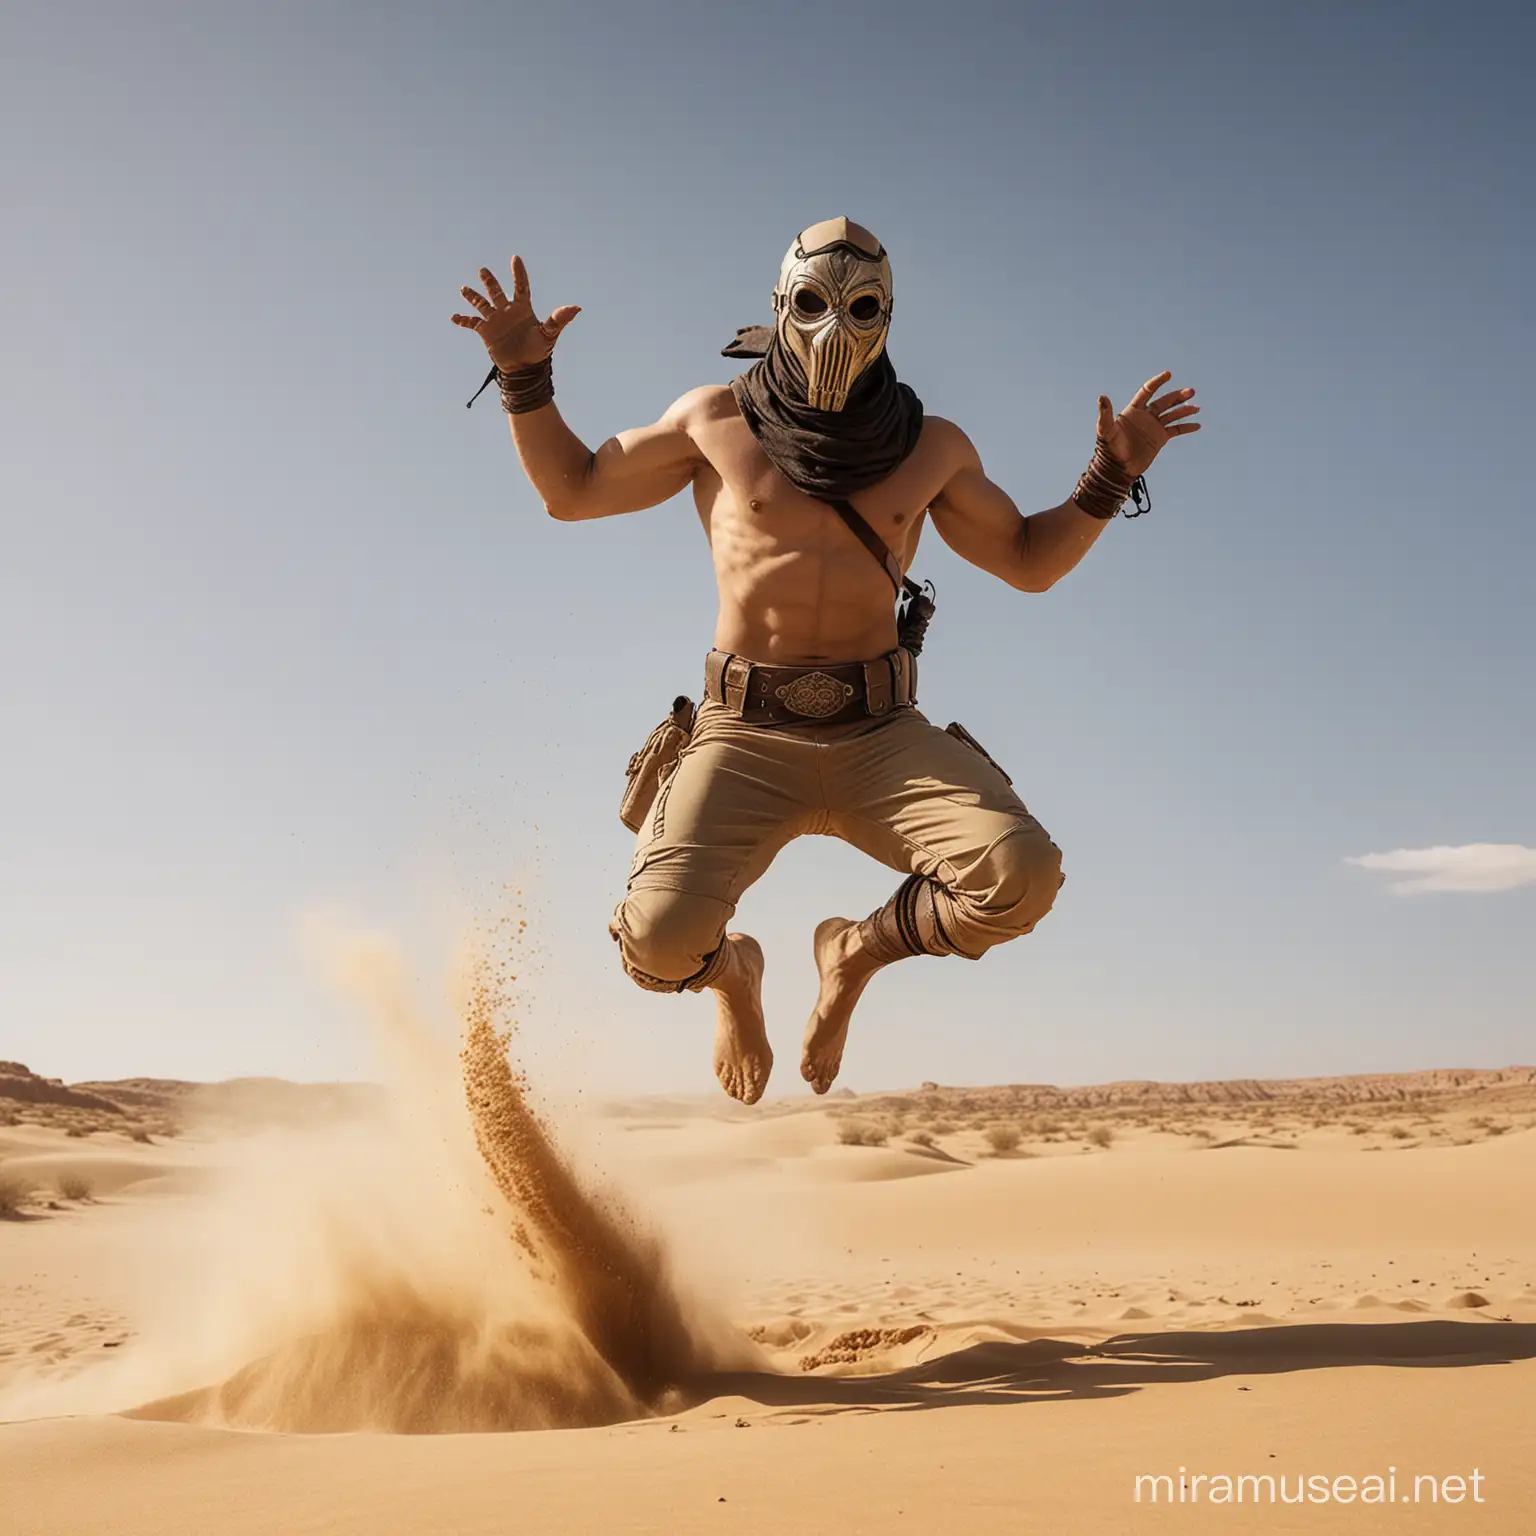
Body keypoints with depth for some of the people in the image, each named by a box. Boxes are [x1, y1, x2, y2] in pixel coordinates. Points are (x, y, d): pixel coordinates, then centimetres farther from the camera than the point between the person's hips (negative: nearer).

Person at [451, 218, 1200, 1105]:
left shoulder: (933, 447, 11)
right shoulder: (716, 420, 7)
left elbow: (1030, 562, 22)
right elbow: (570, 490, 16)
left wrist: (1112, 475, 9)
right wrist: (525, 377, 4)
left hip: (882, 733, 2)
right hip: (746, 735, -1)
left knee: (1023, 875, -24)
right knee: (660, 938, -25)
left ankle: (858, 952, 10)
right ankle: (733, 970, 17)